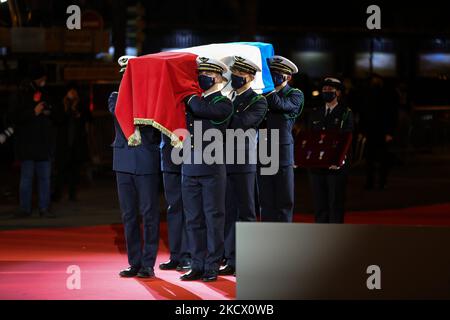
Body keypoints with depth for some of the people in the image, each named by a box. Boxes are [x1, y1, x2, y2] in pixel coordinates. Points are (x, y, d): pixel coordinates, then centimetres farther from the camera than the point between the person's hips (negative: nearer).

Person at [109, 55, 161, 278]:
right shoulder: (116, 97, 13)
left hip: (146, 162, -3)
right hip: (123, 161, 4)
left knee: (149, 214, -3)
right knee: (128, 215, 6)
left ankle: (148, 264, 1)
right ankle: (134, 262, 12)